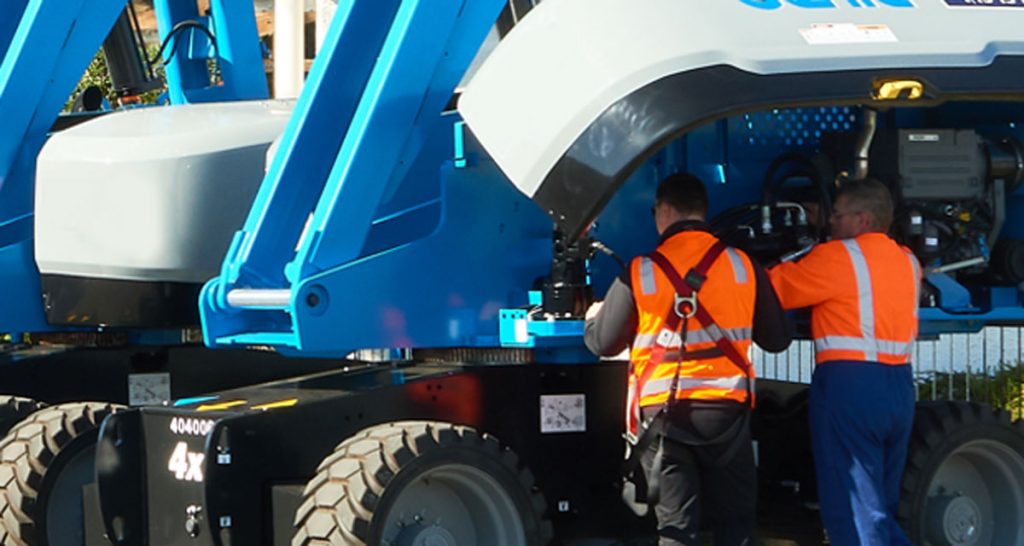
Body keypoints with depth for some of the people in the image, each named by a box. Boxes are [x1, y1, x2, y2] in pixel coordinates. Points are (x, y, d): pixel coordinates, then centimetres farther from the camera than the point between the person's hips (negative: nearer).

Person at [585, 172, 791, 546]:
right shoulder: (743, 266, 0)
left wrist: (592, 317, 28)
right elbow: (777, 338, 7)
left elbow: (602, 343, 5)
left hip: (662, 413, -1)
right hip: (725, 408, 1)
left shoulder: (640, 273, -3)